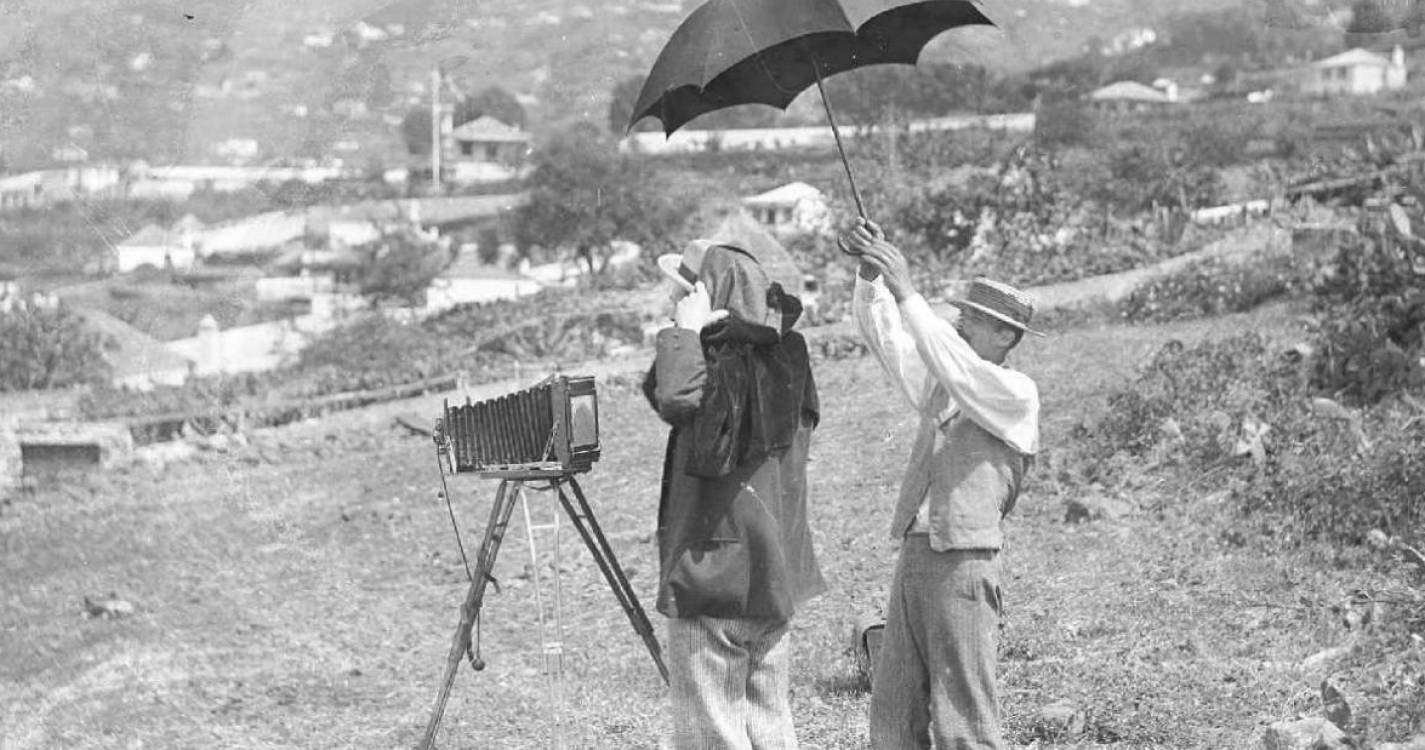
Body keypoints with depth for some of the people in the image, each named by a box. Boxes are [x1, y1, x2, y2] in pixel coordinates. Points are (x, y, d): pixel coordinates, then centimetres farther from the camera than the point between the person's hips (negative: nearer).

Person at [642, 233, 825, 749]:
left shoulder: (731, 367, -16)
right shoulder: (784, 360, 10)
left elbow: (678, 401, -34)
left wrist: (687, 331, -20)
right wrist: (690, 336, 6)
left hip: (716, 577, -9)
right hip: (772, 578, 9)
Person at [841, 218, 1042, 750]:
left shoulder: (1017, 395, -4)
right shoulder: (940, 385, 16)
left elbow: (955, 368, -20)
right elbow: (884, 334, 13)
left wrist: (907, 294, -20)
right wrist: (870, 275, -5)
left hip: (961, 567, -7)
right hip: (912, 560, 7)